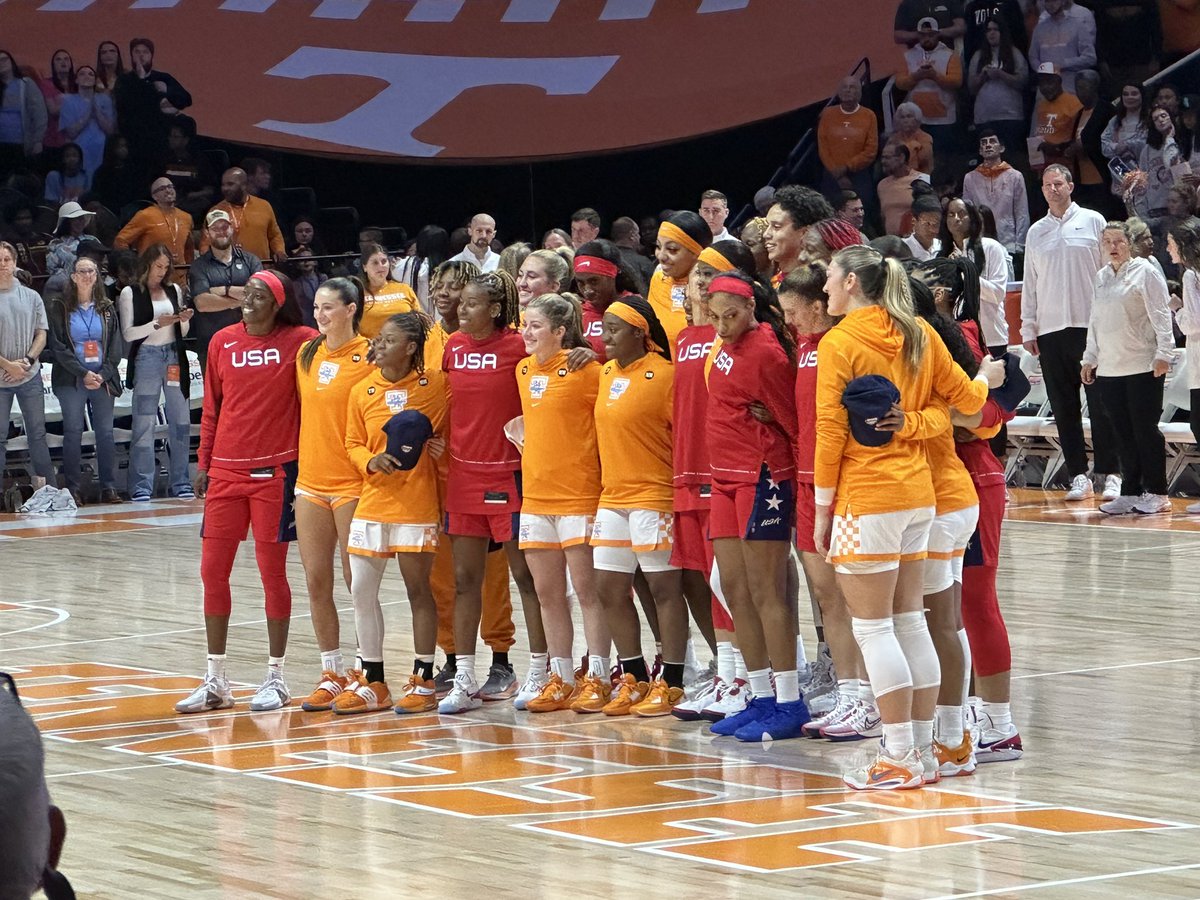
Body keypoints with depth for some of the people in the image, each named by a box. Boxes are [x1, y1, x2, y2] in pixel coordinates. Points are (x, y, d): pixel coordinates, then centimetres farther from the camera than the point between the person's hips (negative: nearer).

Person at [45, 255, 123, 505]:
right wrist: (83, 374, -12)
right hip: (72, 381, -2)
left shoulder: (107, 308, 11)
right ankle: (72, 489, -1)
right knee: (73, 433, -3)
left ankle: (109, 487, 1)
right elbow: (57, 346, -4)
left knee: (106, 433, -1)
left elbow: (116, 346, 7)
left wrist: (103, 374, -8)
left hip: (103, 379, 2)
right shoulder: (59, 308, 3)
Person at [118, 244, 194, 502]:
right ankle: (142, 487, -4)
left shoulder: (174, 290, 13)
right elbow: (128, 333, -4)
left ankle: (181, 482, 10)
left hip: (174, 356, 4)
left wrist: (184, 320, -3)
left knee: (180, 422, 2)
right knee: (144, 424, -5)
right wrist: (158, 323, -13)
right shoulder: (131, 293, 1)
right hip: (147, 357, -4)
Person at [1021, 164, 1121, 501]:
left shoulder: (1093, 222, 4)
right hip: (1051, 329, 4)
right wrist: (1028, 328, 8)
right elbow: (1030, 283, 15)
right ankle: (1078, 476, 7)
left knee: (1101, 404, -5)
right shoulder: (1036, 232, 14)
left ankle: (1111, 474, -3)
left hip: (1091, 325, -4)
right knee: (1064, 407, 3)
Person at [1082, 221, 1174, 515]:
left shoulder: (1144, 272, -5)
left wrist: (1164, 353, -15)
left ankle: (1156, 493, 3)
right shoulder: (1101, 277, 15)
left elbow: (1160, 315, -9)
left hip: (1143, 367, -6)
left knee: (1145, 429, -4)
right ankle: (1130, 493, 12)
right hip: (1109, 369, 6)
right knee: (1123, 433, 7)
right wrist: (1089, 358, 20)